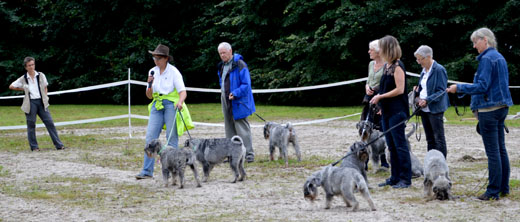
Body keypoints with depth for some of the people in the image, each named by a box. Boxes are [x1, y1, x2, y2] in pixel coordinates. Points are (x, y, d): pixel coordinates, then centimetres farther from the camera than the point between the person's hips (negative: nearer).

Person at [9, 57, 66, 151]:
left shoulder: (41, 75, 7)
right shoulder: (23, 79, 3)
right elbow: (11, 86, 10)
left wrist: (45, 98, 6)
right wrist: (23, 89, 7)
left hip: (41, 102, 1)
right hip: (30, 103, -1)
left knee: (50, 123, -3)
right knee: (31, 125, 1)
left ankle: (58, 145, -2)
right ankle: (34, 146, 10)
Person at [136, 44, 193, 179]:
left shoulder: (173, 72, -5)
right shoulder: (153, 72, 10)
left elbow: (183, 92, -12)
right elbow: (149, 96, 13)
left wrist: (180, 102, -32)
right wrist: (150, 84, -6)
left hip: (171, 105, -5)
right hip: (157, 106, 5)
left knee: (172, 138, -5)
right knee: (150, 137, -5)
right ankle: (147, 171, -7)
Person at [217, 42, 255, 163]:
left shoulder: (240, 64, -12)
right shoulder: (222, 66, 14)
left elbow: (246, 84, -15)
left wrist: (235, 94, -23)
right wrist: (224, 93, 13)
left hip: (238, 103, -8)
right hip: (226, 102, 9)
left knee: (242, 128, -9)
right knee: (230, 129, 11)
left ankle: (249, 154, -7)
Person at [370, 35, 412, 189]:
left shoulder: (397, 66, -13)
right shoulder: (387, 65, 14)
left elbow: (399, 89, -18)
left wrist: (380, 96, -14)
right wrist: (381, 104, 15)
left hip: (397, 111, -9)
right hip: (387, 111, 9)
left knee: (400, 144, -6)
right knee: (391, 146, 11)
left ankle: (405, 179, -3)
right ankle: (395, 177, 16)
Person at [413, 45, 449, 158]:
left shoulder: (439, 70, -12)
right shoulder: (424, 70, 14)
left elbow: (441, 90, -16)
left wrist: (427, 100, -23)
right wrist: (418, 90, 6)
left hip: (435, 109, -9)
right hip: (424, 109, 9)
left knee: (439, 138, -5)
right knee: (430, 139, 11)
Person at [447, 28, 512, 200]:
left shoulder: (487, 58, -14)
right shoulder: (500, 57, 16)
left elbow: (482, 86, -20)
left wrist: (459, 88, -14)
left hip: (489, 109, -10)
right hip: (501, 107, 10)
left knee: (493, 152, -7)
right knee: (501, 149, 13)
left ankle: (493, 191, -5)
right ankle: (504, 188, 17)